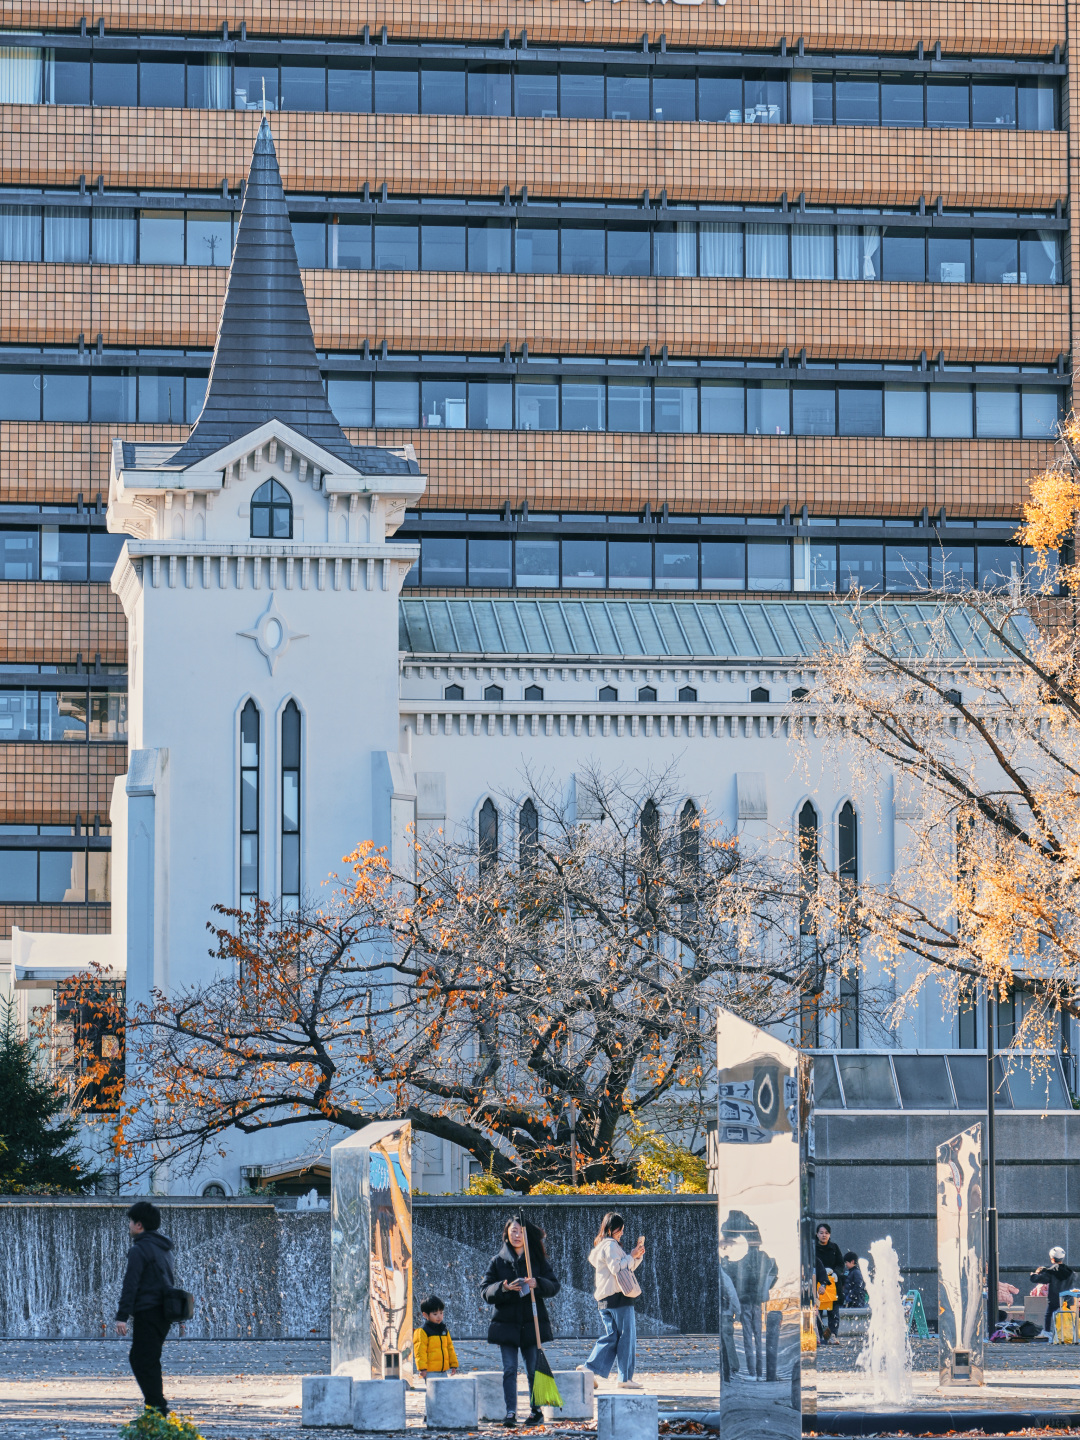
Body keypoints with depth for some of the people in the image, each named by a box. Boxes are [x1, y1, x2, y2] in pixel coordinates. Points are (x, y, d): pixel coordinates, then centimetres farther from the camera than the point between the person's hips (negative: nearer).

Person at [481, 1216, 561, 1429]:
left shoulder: (537, 1260, 8)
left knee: (534, 1369, 1)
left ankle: (536, 1411, 10)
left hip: (532, 1323, 0)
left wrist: (537, 1284, -17)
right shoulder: (498, 1261, 7)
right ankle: (510, 1412, -4)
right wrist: (503, 1288, -18)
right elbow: (485, 1292, 2)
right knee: (509, 1369, -5)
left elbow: (554, 1286, 3)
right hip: (506, 1322, 0)